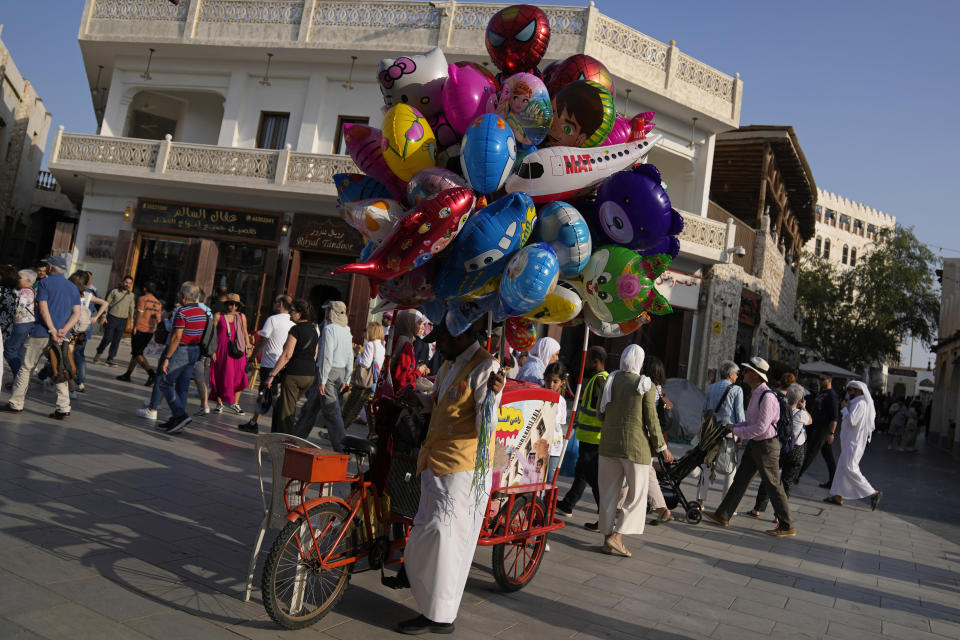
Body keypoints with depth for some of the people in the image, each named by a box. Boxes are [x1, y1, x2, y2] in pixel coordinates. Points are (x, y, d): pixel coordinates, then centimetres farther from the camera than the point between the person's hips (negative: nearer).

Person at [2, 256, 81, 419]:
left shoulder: (45, 282, -2)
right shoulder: (73, 287, 13)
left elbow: (43, 309, -13)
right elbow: (77, 313, 4)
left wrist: (52, 330, -15)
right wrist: (64, 330, -7)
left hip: (41, 333, -4)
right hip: (62, 336, 4)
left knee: (26, 368, 7)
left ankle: (16, 404, 12)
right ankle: (64, 409, 0)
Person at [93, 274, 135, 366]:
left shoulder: (131, 295, 9)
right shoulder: (114, 292, 1)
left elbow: (132, 309, 10)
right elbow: (106, 304, 3)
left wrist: (132, 321, 2)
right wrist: (104, 315, -5)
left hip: (122, 320, 2)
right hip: (111, 318, -2)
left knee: (116, 340, 2)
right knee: (107, 338, -5)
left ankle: (110, 359, 10)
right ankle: (98, 353, 19)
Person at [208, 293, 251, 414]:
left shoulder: (241, 317, 9)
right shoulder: (218, 316, 2)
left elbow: (245, 334, 16)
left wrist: (248, 349, 10)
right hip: (221, 350, -2)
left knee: (239, 377, -3)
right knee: (221, 377, 2)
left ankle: (234, 404, 10)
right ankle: (219, 404, 14)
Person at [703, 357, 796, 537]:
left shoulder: (767, 397, -23)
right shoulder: (755, 394, 8)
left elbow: (761, 427, -26)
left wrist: (737, 431, -16)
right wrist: (735, 426, 5)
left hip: (766, 445, -9)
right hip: (754, 443, 10)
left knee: (772, 485, 1)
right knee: (740, 479, 12)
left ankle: (787, 526, 14)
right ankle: (722, 516, 18)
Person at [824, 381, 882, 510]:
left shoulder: (860, 403, -17)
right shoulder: (857, 402, 15)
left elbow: (851, 420, -25)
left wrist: (845, 408, -12)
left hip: (854, 441, -10)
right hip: (850, 440, 10)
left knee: (850, 468, -11)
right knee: (842, 467, 11)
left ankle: (873, 493, -8)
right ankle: (837, 496, 15)